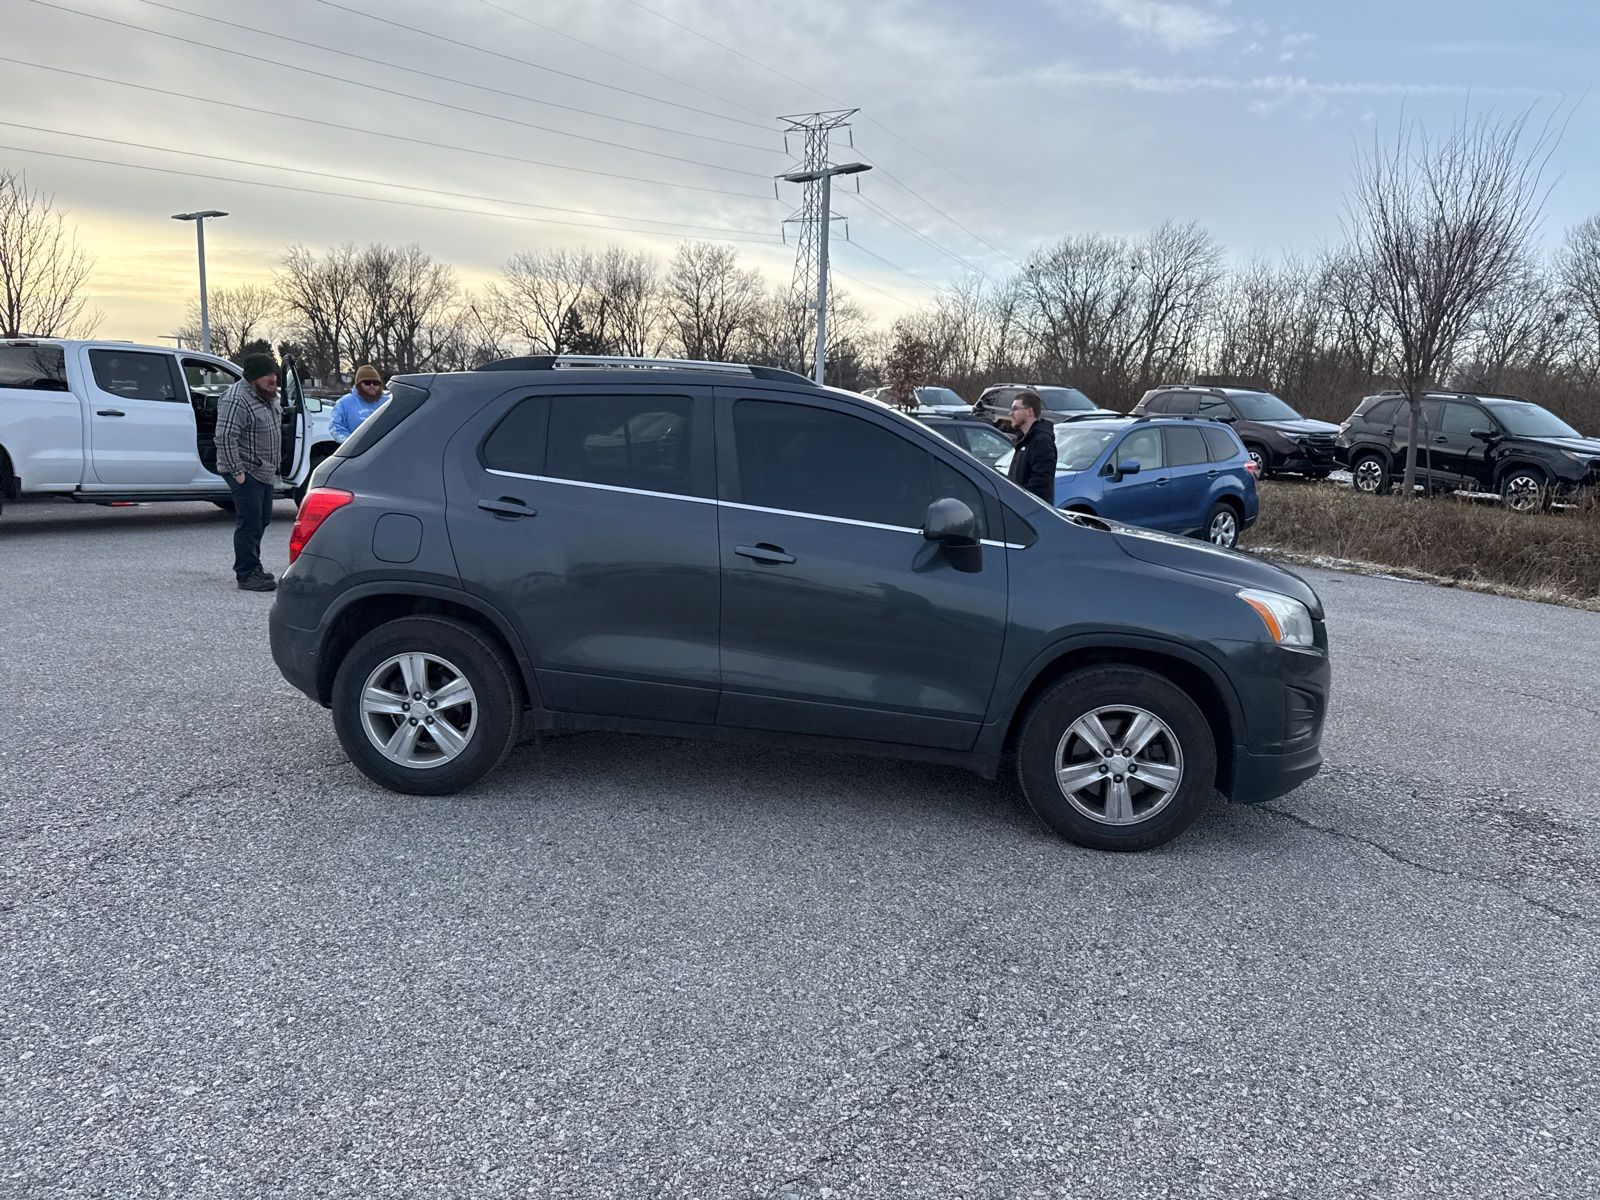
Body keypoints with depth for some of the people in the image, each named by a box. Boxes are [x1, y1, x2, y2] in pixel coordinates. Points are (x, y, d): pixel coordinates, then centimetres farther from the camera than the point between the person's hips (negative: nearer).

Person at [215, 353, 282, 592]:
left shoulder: (268, 396, 11)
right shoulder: (237, 400, -20)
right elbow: (225, 437, -25)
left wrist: (272, 466, 20)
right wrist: (238, 471, -23)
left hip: (265, 471, 10)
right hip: (246, 472, -10)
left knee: (262, 519, 16)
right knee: (250, 522, -9)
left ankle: (252, 566, 29)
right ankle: (246, 575, -3)